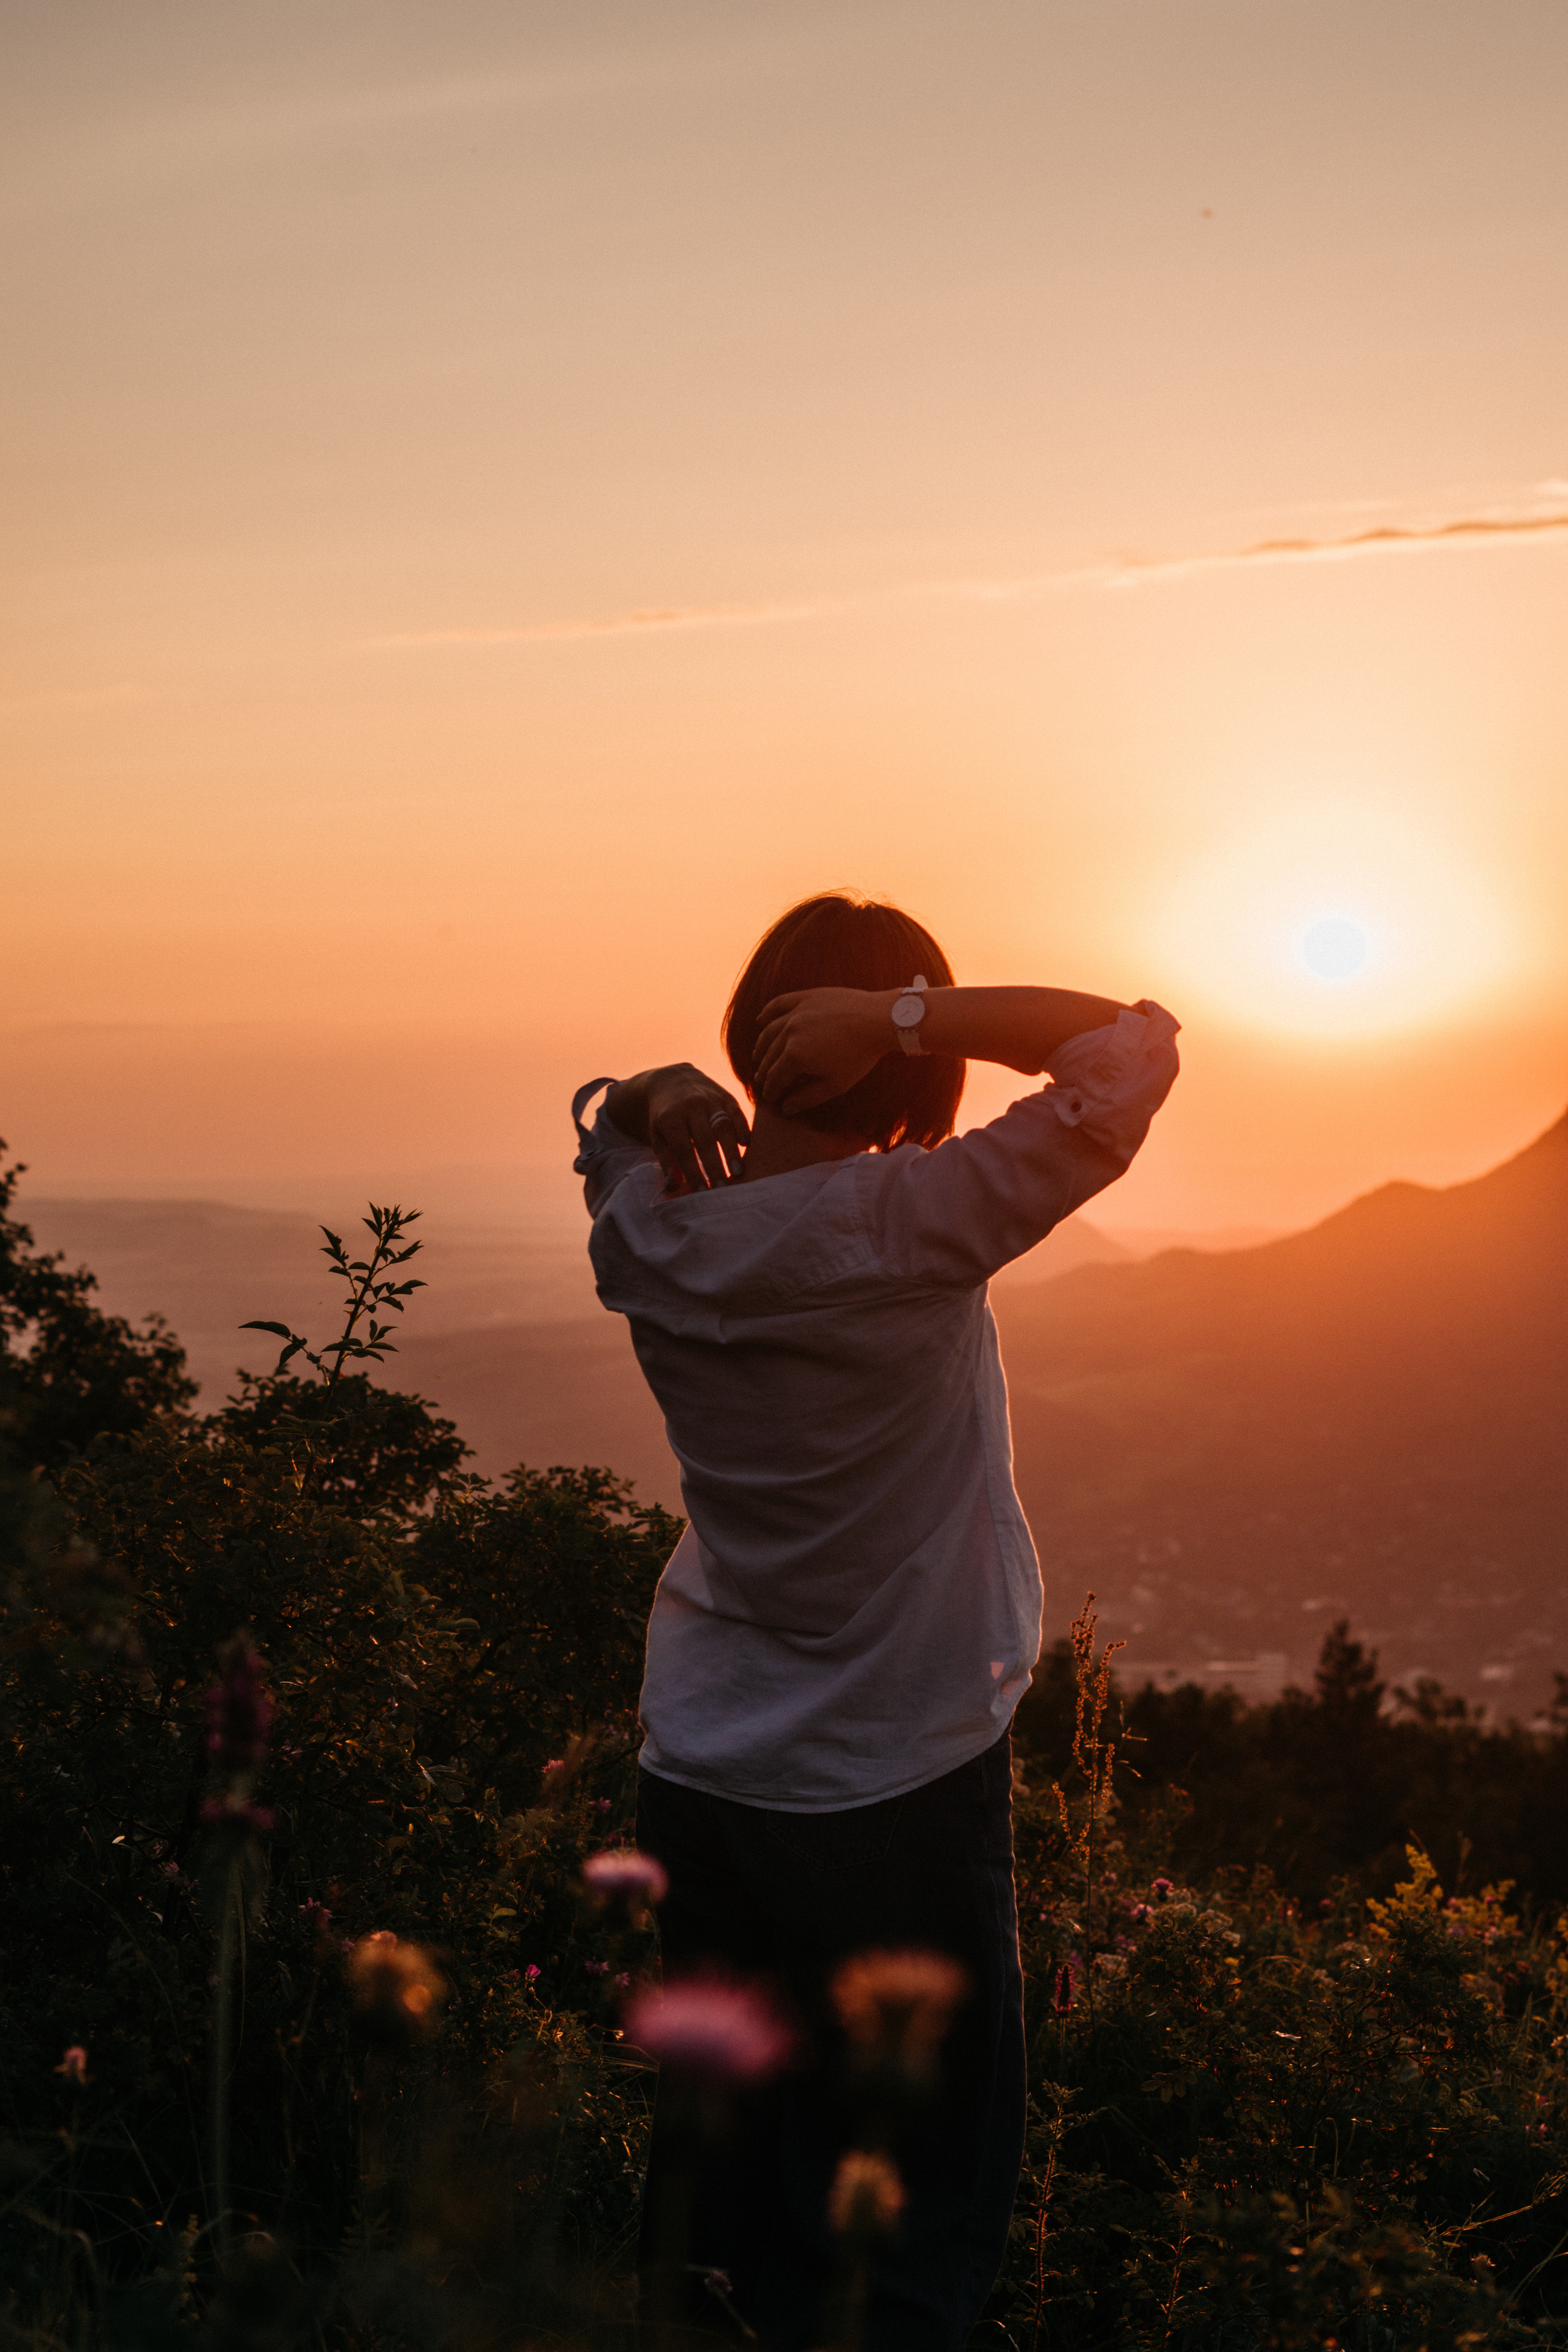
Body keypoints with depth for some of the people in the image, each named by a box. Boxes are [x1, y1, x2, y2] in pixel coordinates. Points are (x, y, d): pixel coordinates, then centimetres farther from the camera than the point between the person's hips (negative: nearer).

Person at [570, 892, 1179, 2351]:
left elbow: (603, 1121, 18)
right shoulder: (910, 1226, -21)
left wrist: (659, 1097, -4)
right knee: (919, 2229, 10)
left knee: (712, 2168, 19)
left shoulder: (650, 1229, -5)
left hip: (694, 1777, 6)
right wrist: (911, 1014, -20)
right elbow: (1131, 1045, -16)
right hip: (896, 1789, -6)